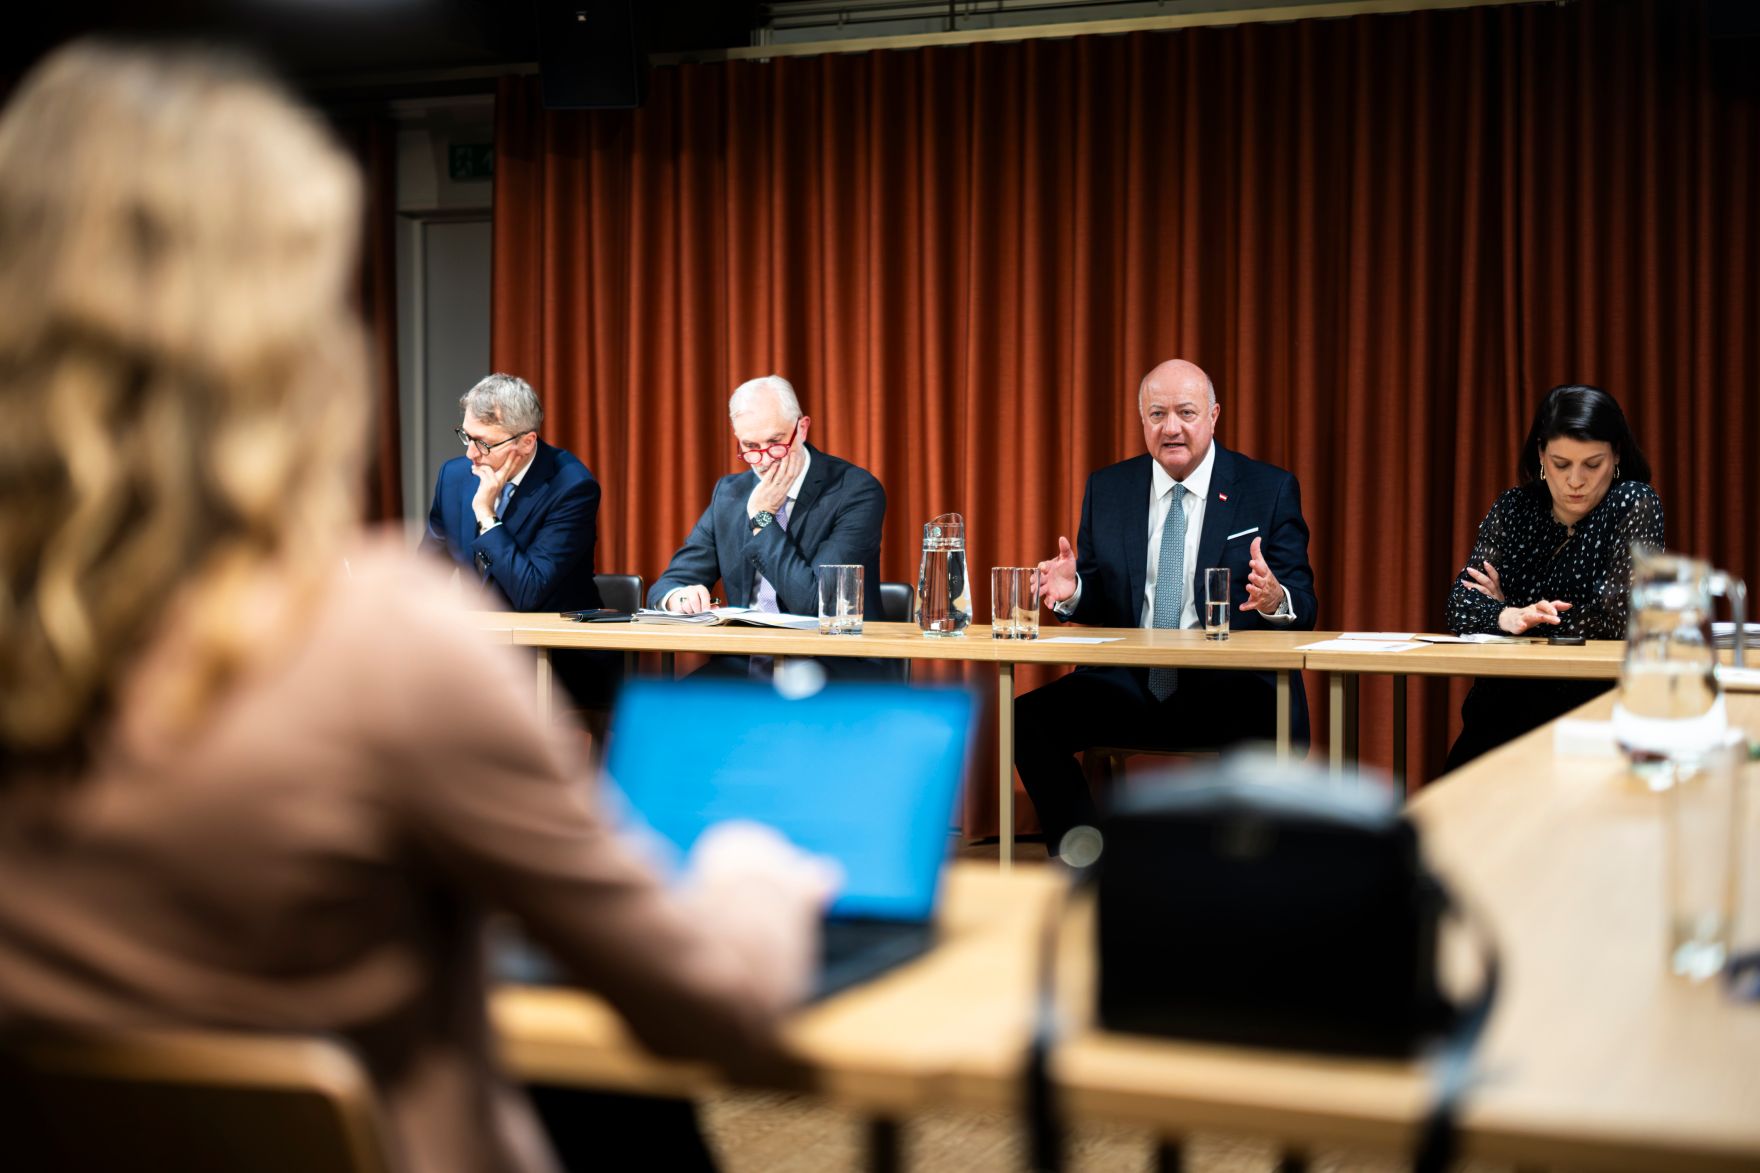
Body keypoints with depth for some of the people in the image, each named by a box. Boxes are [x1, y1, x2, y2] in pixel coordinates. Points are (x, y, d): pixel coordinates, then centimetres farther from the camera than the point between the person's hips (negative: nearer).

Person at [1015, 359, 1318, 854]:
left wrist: (1275, 599, -25)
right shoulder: (1107, 489, 12)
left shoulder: (1271, 490, 3)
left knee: (1273, 732, -35)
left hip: (1227, 690, -3)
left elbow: (1303, 608, -1)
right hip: (1127, 686, 3)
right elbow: (1095, 604, 14)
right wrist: (1072, 590, -11)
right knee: (1029, 720, -22)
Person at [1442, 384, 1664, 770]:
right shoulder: (1513, 508, 10)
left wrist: (1515, 611, -3)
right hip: (1504, 701, 3)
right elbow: (1460, 606, 1)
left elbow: (1620, 616, -11)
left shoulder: (1635, 504, -1)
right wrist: (1508, 617, -21)